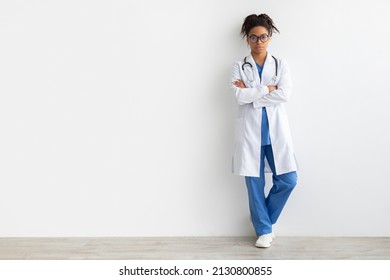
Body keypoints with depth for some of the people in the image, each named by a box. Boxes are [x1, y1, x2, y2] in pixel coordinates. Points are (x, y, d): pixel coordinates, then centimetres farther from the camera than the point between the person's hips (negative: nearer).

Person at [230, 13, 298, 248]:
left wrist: (251, 93, -10)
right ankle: (264, 229, 18)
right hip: (250, 130, -1)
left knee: (288, 180, -2)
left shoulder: (281, 65, 7)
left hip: (276, 130, 1)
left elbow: (285, 94, -9)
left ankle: (264, 220, 21)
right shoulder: (239, 67, 4)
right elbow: (240, 96, -12)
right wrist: (268, 89, -10)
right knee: (254, 182, 3)